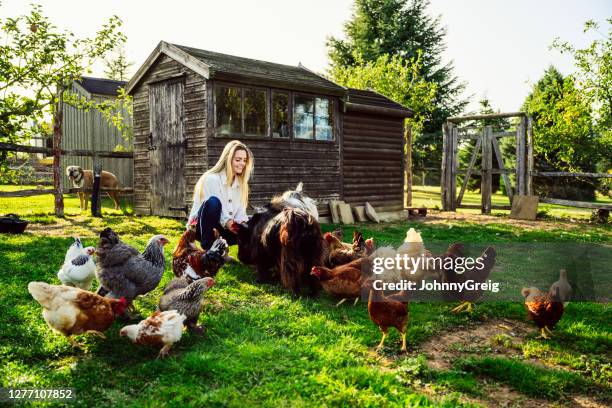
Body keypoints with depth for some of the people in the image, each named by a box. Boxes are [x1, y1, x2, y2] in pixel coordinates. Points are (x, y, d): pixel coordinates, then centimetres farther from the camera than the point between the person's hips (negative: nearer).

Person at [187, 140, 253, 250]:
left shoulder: (240, 183, 6)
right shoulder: (211, 179, -15)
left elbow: (240, 212, 1)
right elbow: (214, 206, -24)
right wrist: (229, 224, -41)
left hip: (222, 229, 6)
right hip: (201, 227, -6)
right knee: (213, 201, -34)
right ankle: (208, 248, -24)